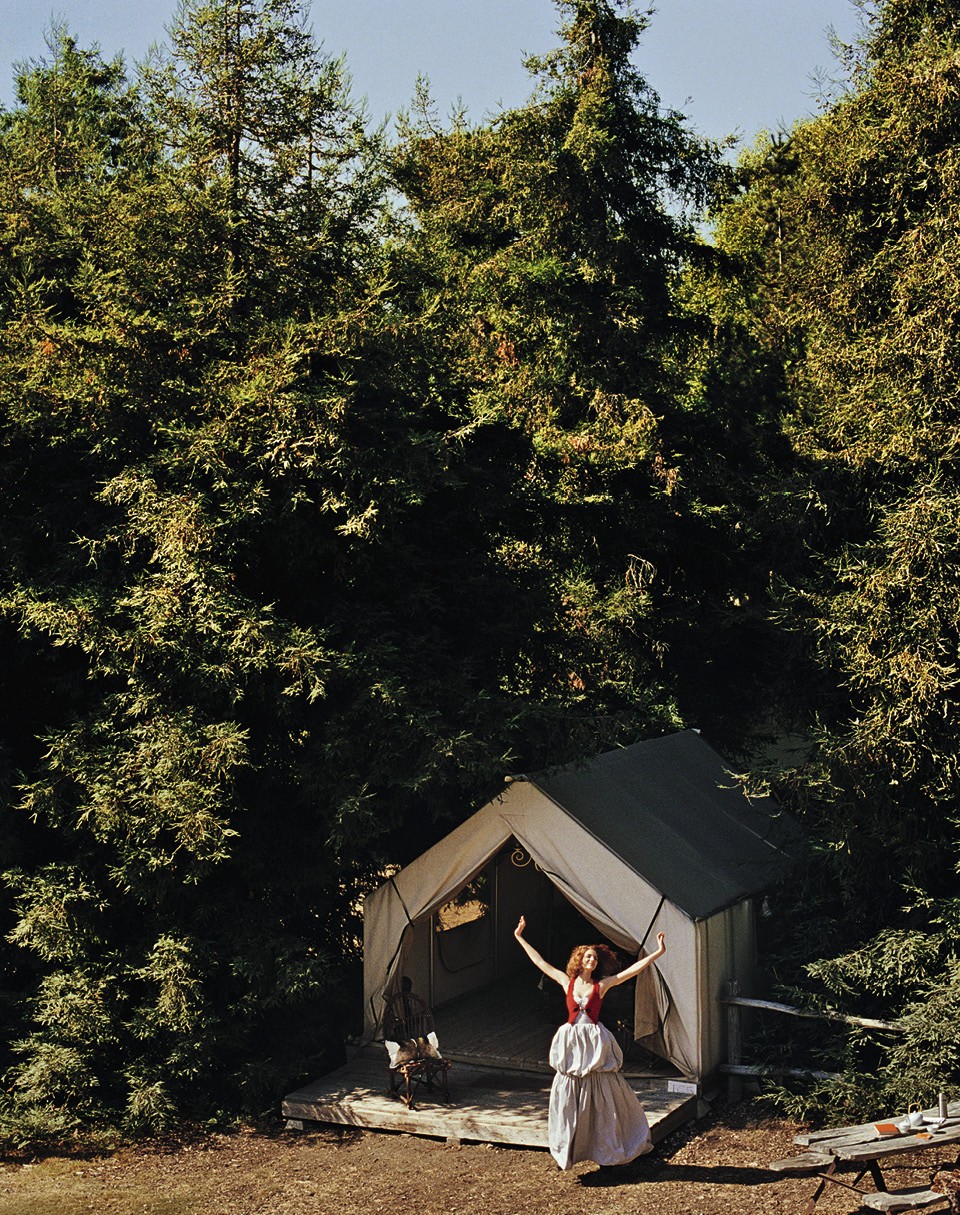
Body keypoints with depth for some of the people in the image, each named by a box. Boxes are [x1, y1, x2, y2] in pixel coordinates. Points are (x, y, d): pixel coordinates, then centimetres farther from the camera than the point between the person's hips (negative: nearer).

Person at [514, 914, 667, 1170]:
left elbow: (634, 969, -4)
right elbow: (539, 961, 11)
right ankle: (565, 1152, 16)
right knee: (567, 1098, 4)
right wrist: (520, 938, 15)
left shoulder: (601, 985, 0)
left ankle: (605, 1152, 14)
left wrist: (658, 952, -9)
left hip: (594, 1043, -1)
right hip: (571, 1043, 1)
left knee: (601, 1098, 3)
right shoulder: (567, 982, 4)